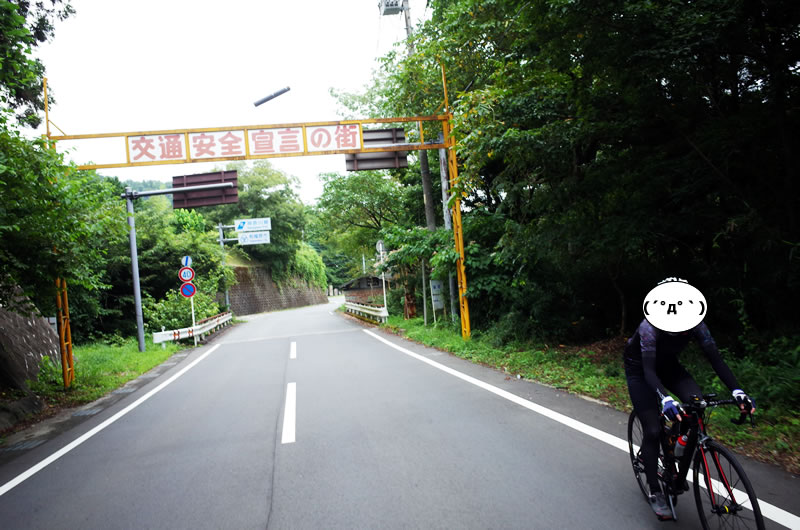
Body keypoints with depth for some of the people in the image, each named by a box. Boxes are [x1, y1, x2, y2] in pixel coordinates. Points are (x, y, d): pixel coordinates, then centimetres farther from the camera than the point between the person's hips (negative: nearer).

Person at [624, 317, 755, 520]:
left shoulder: (696, 325, -23)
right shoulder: (650, 327, -37)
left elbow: (716, 358, -23)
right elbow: (648, 370, -41)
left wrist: (737, 391, -36)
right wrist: (665, 399, -56)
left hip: (667, 364, 4)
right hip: (639, 368, -4)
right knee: (652, 431, -11)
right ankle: (655, 493, 6)